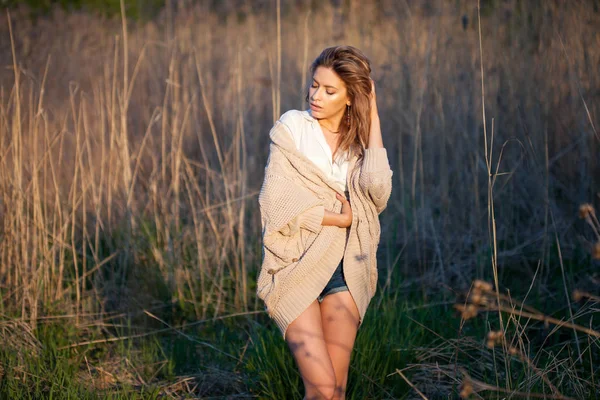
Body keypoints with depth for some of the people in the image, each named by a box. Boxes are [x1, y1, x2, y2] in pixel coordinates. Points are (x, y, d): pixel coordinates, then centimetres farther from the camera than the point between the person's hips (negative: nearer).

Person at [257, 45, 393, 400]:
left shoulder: (362, 140, 7)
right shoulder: (292, 128, -2)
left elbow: (378, 190, -15)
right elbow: (277, 205, -10)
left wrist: (373, 118, -10)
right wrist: (338, 219, -6)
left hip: (344, 273, 3)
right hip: (296, 267, -3)